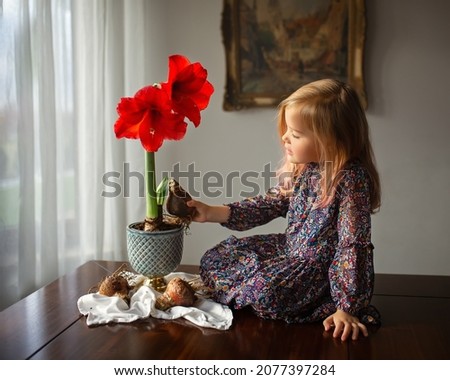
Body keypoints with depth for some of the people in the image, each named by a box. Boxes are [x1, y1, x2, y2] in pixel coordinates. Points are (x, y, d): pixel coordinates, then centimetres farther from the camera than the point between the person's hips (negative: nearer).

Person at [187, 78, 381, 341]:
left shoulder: (351, 179, -25)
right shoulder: (301, 168, -2)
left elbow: (353, 245, -25)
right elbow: (269, 205, 7)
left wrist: (346, 309, -25)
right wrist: (212, 213, 0)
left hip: (322, 267, -7)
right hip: (290, 249, 8)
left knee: (265, 291, -32)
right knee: (217, 258, 3)